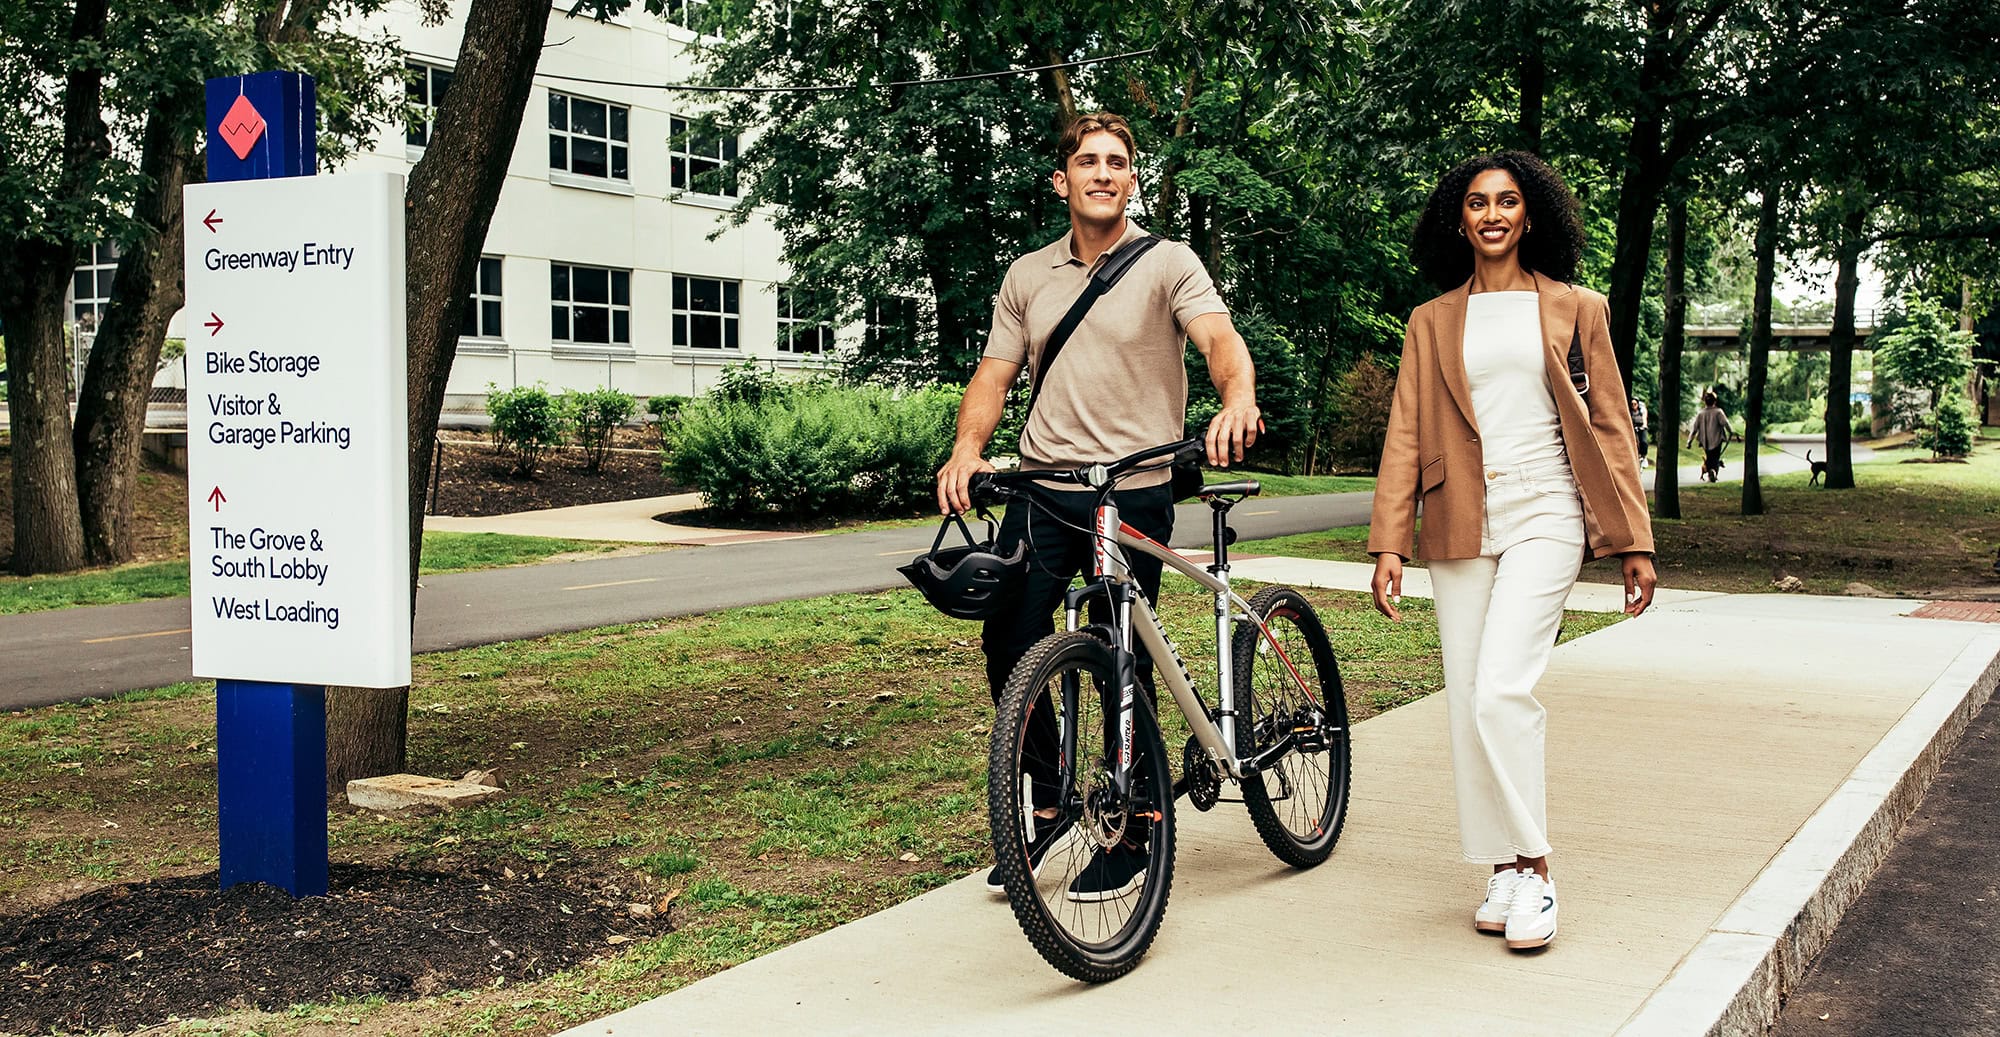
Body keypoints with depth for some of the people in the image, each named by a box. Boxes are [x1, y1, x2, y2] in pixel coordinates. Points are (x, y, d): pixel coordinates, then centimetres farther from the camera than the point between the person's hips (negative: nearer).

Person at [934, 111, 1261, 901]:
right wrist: (967, 448, -10)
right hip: (1041, 486, 4)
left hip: (1133, 492, -4)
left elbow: (1220, 337, -15)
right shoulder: (1027, 277, 13)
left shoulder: (1167, 264, 1)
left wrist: (1237, 397, -38)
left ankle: (1129, 839, 17)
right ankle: (1048, 810, 17)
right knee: (1008, 641, -3)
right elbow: (995, 373, 10)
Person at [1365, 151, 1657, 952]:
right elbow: (1405, 435, 9)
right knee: (1466, 702, 2)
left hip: (1544, 514, -3)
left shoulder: (1574, 309, 10)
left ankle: (1533, 869, -4)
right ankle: (1503, 870, 14)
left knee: (1502, 690, -17)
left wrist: (1634, 542, 5)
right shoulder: (1432, 322, 13)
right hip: (1460, 522, 3)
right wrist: (1389, 543, 0)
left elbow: (1610, 426, 9)